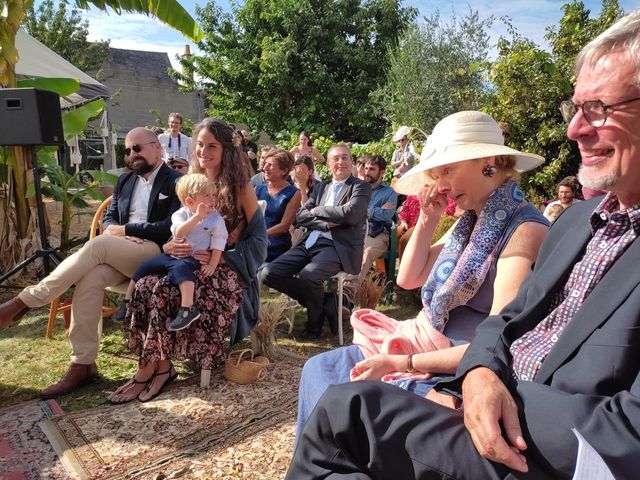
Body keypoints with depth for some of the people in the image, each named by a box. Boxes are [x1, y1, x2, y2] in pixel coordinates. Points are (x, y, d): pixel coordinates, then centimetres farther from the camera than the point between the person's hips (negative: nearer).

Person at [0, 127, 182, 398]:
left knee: (97, 245, -30)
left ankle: (23, 302, -21)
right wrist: (114, 231, -5)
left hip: (155, 253, -5)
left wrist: (125, 230, -9)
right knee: (89, 279, -27)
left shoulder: (176, 182, 0)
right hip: (117, 255, 6)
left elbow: (171, 227, -10)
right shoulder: (124, 181, 22)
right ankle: (82, 364, -23)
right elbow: (109, 218, 19)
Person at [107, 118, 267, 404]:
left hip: (226, 268, -4)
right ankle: (157, 364, -19)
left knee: (165, 290, -30)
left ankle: (152, 366, -13)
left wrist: (221, 256, -17)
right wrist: (169, 246, -11)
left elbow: (258, 239, -4)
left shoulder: (241, 187, -1)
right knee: (146, 284, -26)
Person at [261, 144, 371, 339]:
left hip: (338, 247, -6)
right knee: (269, 273, -9)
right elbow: (300, 217, 10)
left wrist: (317, 210, -2)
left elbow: (350, 213, -14)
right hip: (310, 243, 6)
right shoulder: (321, 187, 21)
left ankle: (315, 318, -1)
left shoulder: (361, 187, 5)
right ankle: (320, 303, 9)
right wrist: (325, 223, -8)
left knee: (307, 275, -34)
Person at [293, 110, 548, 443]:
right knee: (319, 368, 3)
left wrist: (400, 362, -21)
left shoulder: (525, 229, -19)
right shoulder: (470, 221, 9)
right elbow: (408, 278, 13)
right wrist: (428, 219, 1)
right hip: (427, 345, 9)